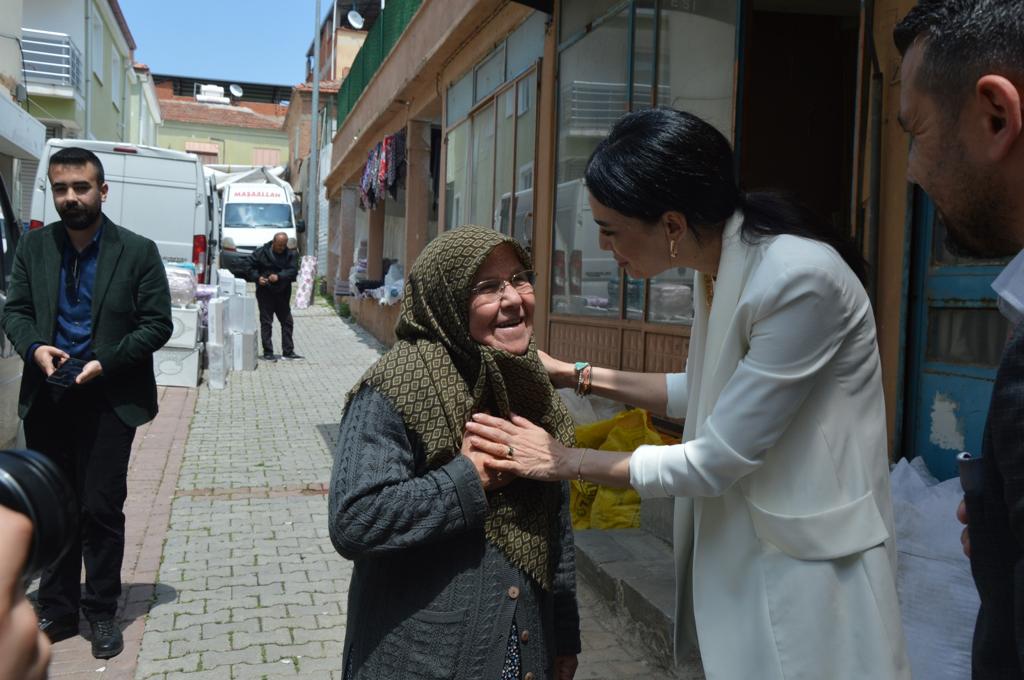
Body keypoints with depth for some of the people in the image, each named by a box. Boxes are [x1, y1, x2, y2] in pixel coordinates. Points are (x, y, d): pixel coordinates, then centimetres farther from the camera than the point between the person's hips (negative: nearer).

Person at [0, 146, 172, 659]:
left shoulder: (138, 252, -5)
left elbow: (157, 325, -5)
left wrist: (105, 362, -17)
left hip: (108, 401, -3)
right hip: (46, 399, 4)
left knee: (102, 509, 2)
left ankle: (101, 614, 17)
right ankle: (57, 609, 27)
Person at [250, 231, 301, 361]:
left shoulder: (289, 254, 0)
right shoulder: (261, 252, -5)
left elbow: (293, 271, -10)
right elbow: (251, 267, 1)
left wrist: (279, 276, -24)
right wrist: (257, 277, -17)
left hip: (283, 293, 3)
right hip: (265, 293, -3)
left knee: (287, 322, 8)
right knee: (266, 323, -1)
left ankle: (288, 351, 17)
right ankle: (268, 352, 4)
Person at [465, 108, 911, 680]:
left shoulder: (798, 278, -27)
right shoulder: (718, 266, -1)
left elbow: (714, 462, -22)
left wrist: (564, 461, -13)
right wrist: (577, 375, 8)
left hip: (808, 564, -8)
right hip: (746, 547, 8)